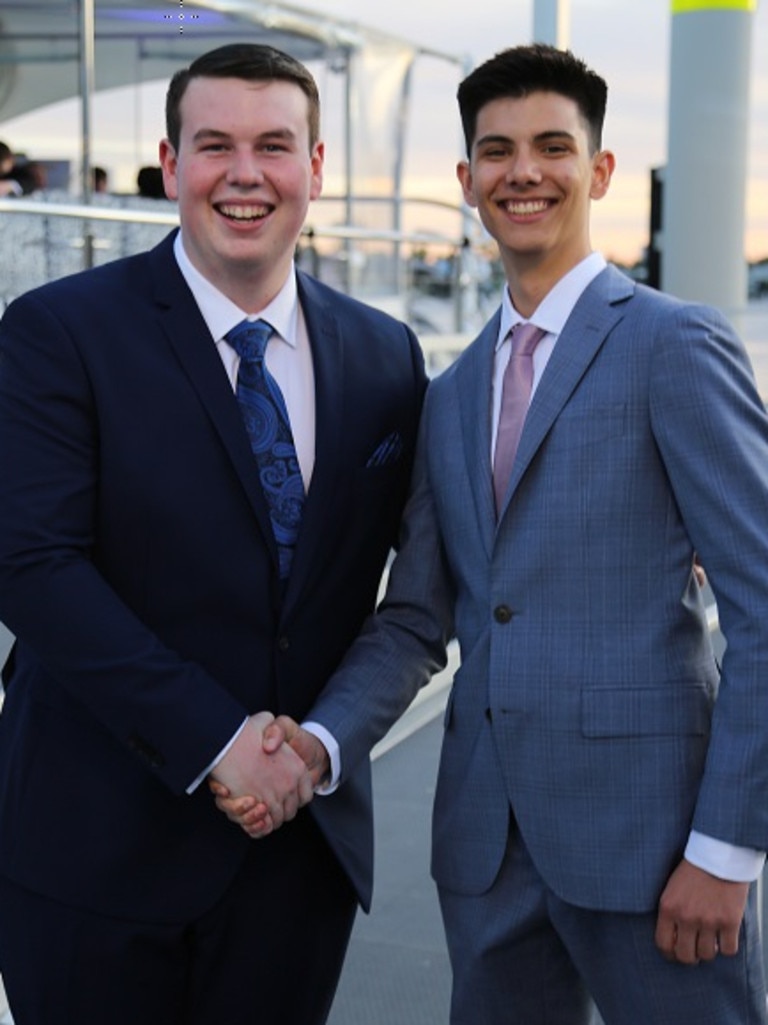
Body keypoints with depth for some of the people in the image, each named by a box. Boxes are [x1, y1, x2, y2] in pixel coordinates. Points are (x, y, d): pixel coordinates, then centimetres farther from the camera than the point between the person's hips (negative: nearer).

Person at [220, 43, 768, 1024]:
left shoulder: (674, 345, -6)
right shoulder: (450, 397, 14)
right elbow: (414, 619, 11)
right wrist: (317, 744, -7)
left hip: (644, 827, -6)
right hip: (488, 836, 6)